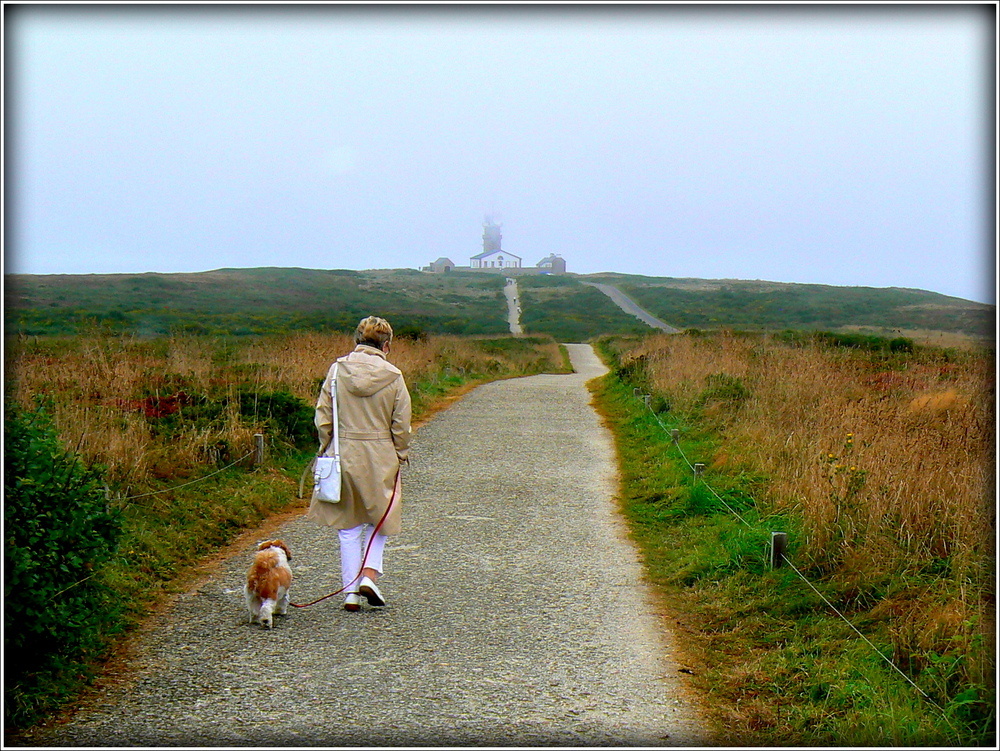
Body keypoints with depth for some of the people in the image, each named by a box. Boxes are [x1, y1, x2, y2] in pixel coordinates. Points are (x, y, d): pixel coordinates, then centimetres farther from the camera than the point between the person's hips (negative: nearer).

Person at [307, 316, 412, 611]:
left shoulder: (337, 370, -3)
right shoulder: (392, 376, -7)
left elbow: (323, 416, 0)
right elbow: (401, 424, -3)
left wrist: (327, 449, 11)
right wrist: (401, 454, 11)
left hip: (343, 455, 1)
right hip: (380, 458, -1)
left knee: (348, 527, 11)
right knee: (379, 519, 17)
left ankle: (350, 591, 11)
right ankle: (369, 575, 0)